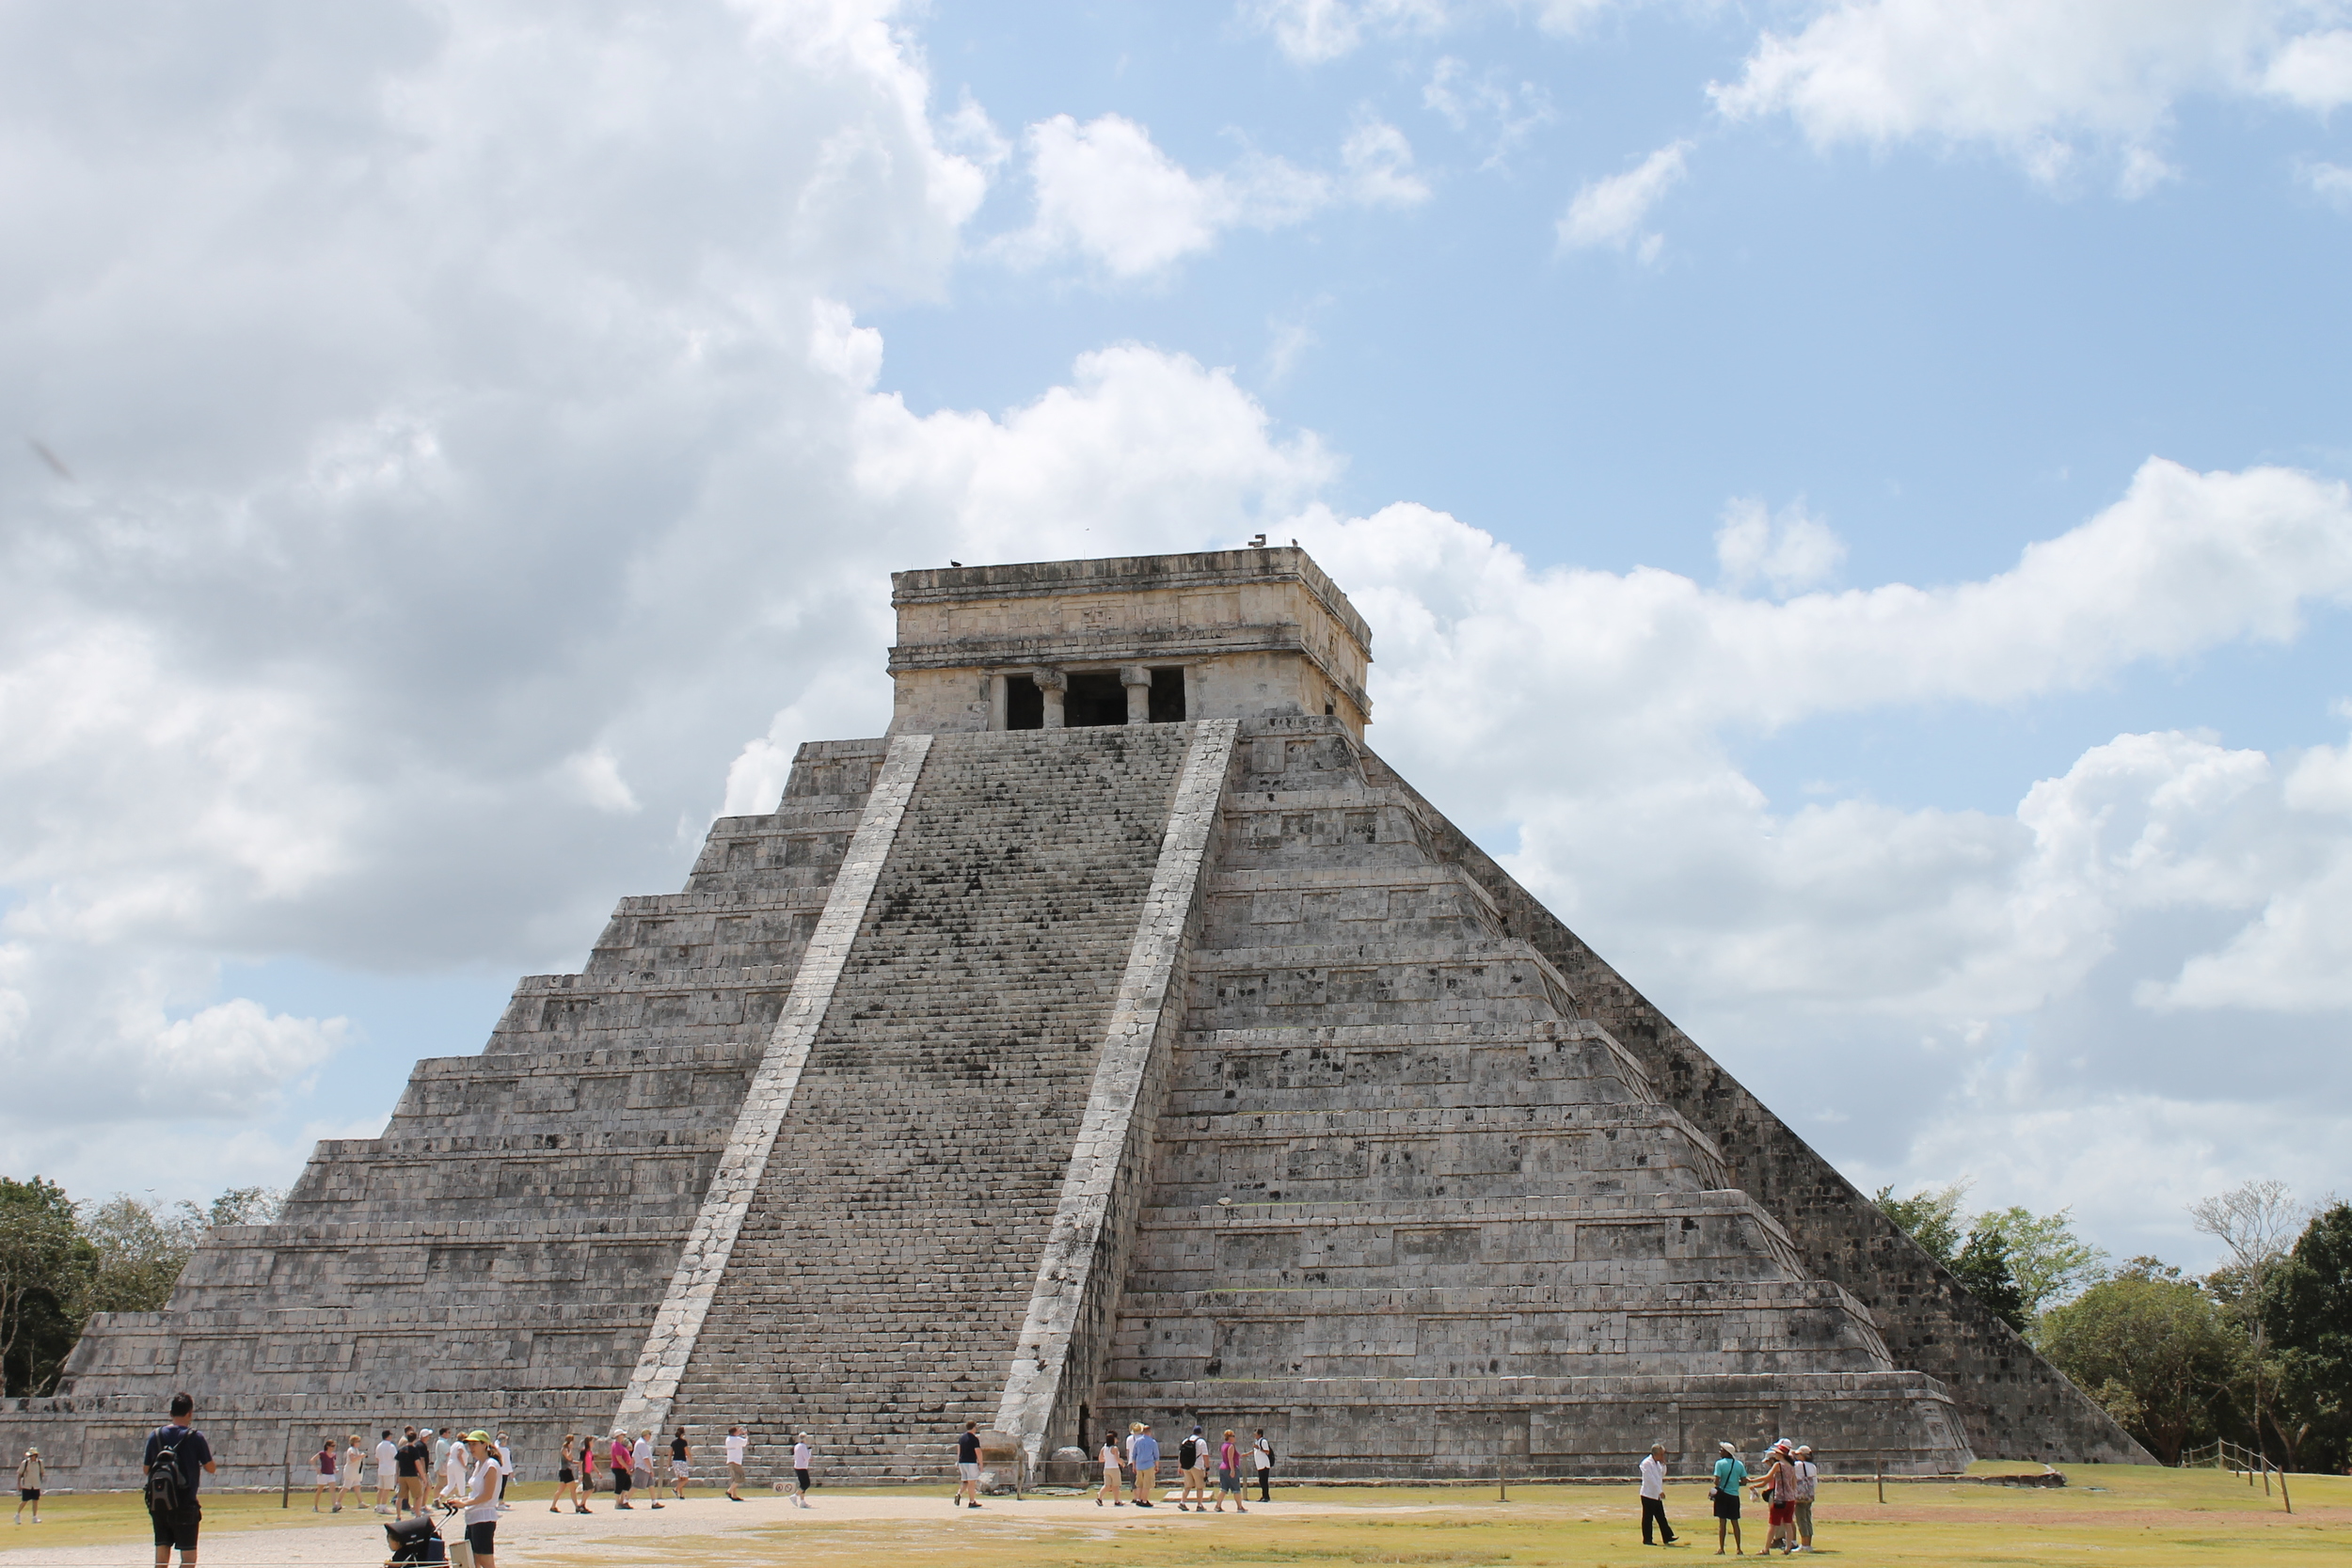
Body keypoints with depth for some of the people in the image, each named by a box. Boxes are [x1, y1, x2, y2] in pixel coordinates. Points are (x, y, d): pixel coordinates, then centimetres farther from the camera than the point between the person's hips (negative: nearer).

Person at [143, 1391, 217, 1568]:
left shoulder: (155, 1436, 3)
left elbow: (146, 1469, 9)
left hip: (157, 1503, 4)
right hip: (185, 1504, -4)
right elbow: (210, 1468, -4)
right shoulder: (195, 1437, -8)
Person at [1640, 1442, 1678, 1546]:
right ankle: (1647, 1539, 5)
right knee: (1648, 1518, -1)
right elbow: (1651, 1479, -19)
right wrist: (1660, 1491, -21)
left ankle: (1667, 1537, 6)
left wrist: (1663, 1464, 4)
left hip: (1657, 1496, 8)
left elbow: (1662, 1474, 18)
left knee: (1661, 1518, 6)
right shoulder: (1647, 1463, -13)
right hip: (1648, 1495, -8)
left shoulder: (1657, 1463, 14)